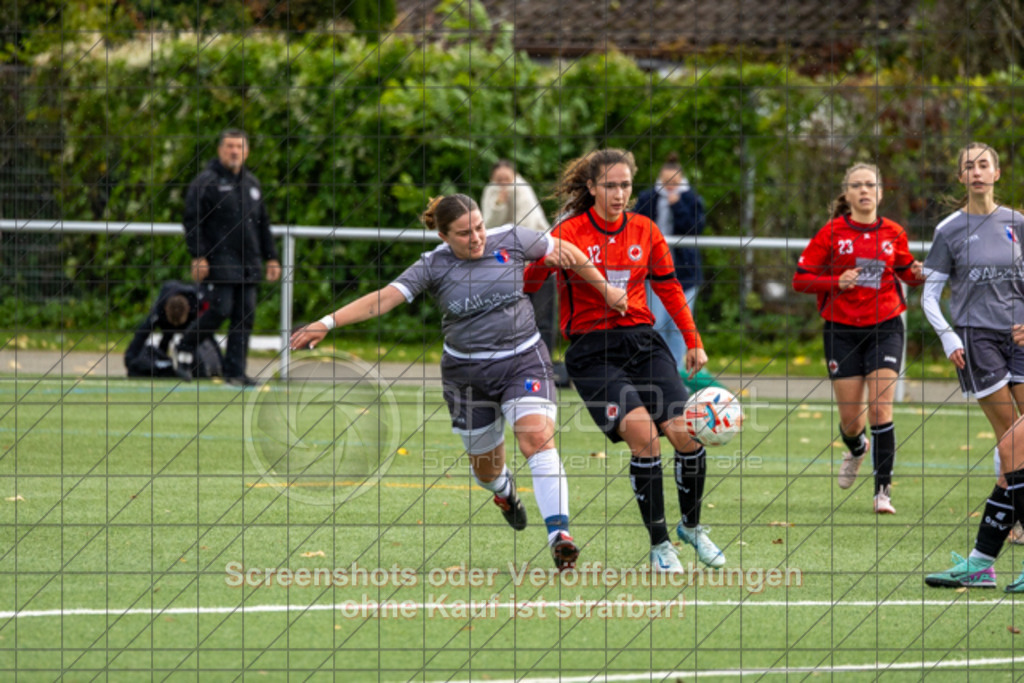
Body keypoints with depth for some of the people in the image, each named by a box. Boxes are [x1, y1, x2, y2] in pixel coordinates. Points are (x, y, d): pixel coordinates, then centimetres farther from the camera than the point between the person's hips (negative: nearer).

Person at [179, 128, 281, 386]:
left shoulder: (252, 183, 18)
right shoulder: (207, 182, -3)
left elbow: (263, 224, 24)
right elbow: (192, 221, -7)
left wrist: (271, 258, 18)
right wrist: (198, 256, -15)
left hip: (248, 263, 6)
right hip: (219, 261, -6)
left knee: (245, 315, 1)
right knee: (220, 310, -13)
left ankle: (236, 371, 5)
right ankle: (186, 347, 10)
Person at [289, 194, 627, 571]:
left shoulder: (511, 240, -7)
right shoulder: (433, 266, -10)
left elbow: (564, 251, 8)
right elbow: (383, 298, -18)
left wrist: (605, 290, 16)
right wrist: (328, 322, -29)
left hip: (523, 360, -1)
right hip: (466, 370, 1)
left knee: (537, 437, -24)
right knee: (485, 466, 11)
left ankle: (559, 534, -29)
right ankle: (504, 489, 51)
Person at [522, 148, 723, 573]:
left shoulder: (644, 231, 8)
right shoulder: (571, 232, -4)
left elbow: (668, 287, 19)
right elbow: (529, 281, -2)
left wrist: (693, 341, 18)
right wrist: (545, 260, -20)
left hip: (642, 341, 4)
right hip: (592, 351, -4)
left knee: (685, 433, -12)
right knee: (641, 430, -25)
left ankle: (691, 525, 16)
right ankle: (659, 544, -11)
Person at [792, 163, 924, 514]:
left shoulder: (893, 233, 3)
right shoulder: (831, 233, -2)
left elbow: (905, 270, 18)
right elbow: (800, 279, -2)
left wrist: (918, 274, -6)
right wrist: (837, 282, -18)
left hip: (884, 328, 0)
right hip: (842, 330, 0)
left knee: (881, 409, -13)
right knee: (851, 418, 4)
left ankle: (883, 491, -9)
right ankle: (857, 448, 42)